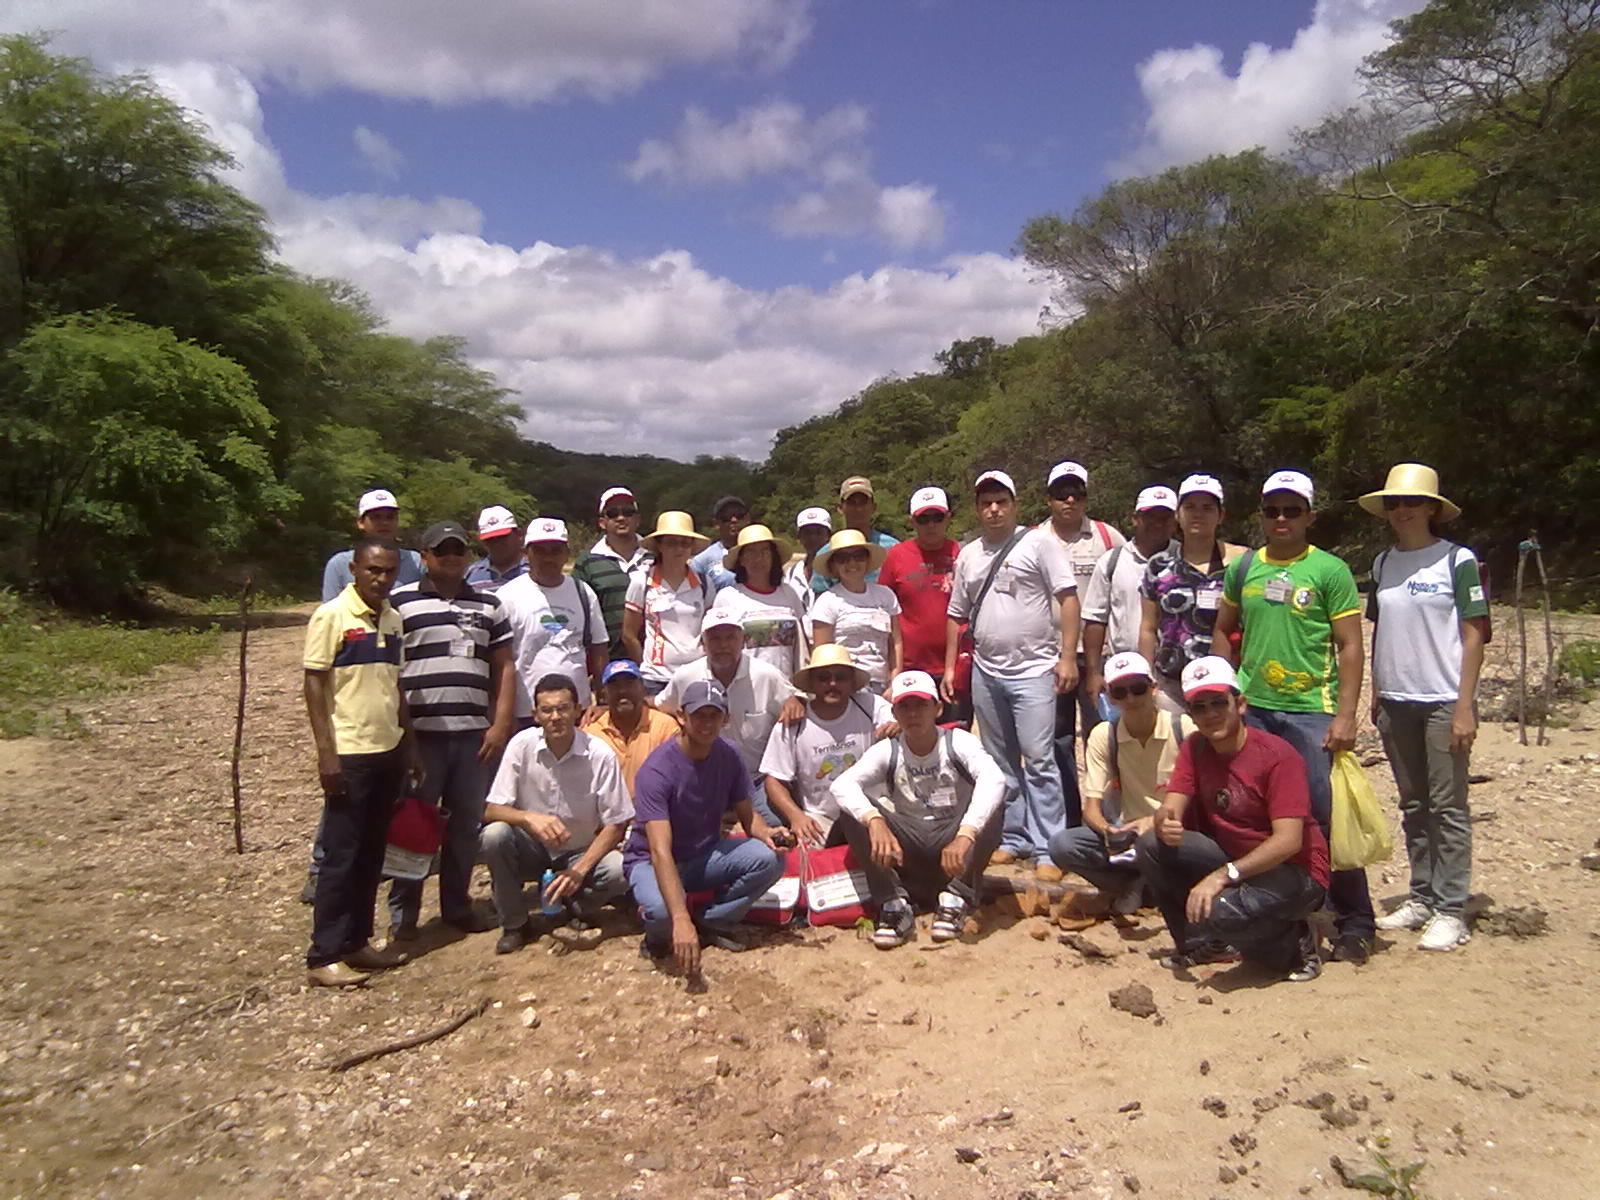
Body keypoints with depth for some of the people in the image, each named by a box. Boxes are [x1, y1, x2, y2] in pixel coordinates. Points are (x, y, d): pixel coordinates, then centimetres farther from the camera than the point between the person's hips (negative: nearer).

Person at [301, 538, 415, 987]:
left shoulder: (393, 620, 11)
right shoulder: (331, 616, -8)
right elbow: (314, 685, -10)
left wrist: (409, 744, 14)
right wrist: (326, 752, -15)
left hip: (388, 752, 6)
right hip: (349, 754, -6)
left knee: (372, 853, 12)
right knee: (341, 856, -1)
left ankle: (357, 941, 23)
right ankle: (324, 957, 9)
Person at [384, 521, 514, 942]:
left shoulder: (488, 605, 14)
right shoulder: (400, 602, 3)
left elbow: (503, 667, 12)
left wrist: (500, 724, 3)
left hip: (474, 733, 3)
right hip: (420, 732, -3)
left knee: (467, 822, 8)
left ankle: (456, 904, 22)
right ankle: (403, 911, 15)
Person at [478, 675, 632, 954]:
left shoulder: (600, 755, -17)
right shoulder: (522, 745, -14)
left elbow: (615, 825, -12)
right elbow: (491, 810, -14)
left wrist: (579, 871, -23)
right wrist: (530, 818, -35)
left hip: (581, 853, -1)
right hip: (532, 851, 1)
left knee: (618, 872, -30)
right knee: (494, 835, -29)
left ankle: (575, 906, 5)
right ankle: (514, 924, -6)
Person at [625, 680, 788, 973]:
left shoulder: (728, 756, -8)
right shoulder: (657, 770, -27)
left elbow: (747, 814, 2)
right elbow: (660, 851, -36)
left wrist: (765, 833, -24)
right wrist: (681, 920, -47)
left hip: (706, 855, 5)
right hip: (651, 861, -5)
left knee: (770, 858, -21)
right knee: (663, 910, -38)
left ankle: (712, 923, -2)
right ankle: (659, 934, -1)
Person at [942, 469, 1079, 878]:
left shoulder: (1038, 543, -2)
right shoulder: (968, 555, 13)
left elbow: (1067, 599, -7)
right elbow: (957, 615, 18)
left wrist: (1067, 657, -13)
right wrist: (949, 667, 13)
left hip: (1033, 669, -6)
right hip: (986, 672, 6)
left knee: (1038, 760, -8)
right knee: (1001, 763, 12)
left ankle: (1047, 848, -1)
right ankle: (1013, 839, 23)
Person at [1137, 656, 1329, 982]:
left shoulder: (1277, 756, -20)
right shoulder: (1195, 749, -1)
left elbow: (1289, 841, -27)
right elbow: (1169, 810, -9)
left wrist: (1223, 875, -36)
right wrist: (1166, 824, -35)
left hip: (1292, 872, -6)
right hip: (1235, 862, 6)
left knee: (1219, 911, -34)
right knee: (1151, 845, -14)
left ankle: (1293, 945, 0)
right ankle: (1202, 942, 5)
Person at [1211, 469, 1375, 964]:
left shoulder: (1330, 571, -3)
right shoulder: (1243, 567, 8)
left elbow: (1349, 648, -4)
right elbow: (1223, 631, 18)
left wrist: (1345, 716, -11)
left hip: (1311, 712, -4)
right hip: (1252, 711, 4)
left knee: (1327, 816, -2)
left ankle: (1355, 925, 13)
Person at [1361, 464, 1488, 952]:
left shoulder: (1458, 560, -4)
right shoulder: (1383, 564, 10)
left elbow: (1473, 636, -6)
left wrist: (1465, 707, -11)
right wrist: (1375, 695, 11)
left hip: (1443, 701, -5)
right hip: (1396, 702, 5)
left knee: (1447, 808, -1)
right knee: (1413, 806, 12)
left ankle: (1451, 911, 6)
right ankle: (1421, 898, 22)